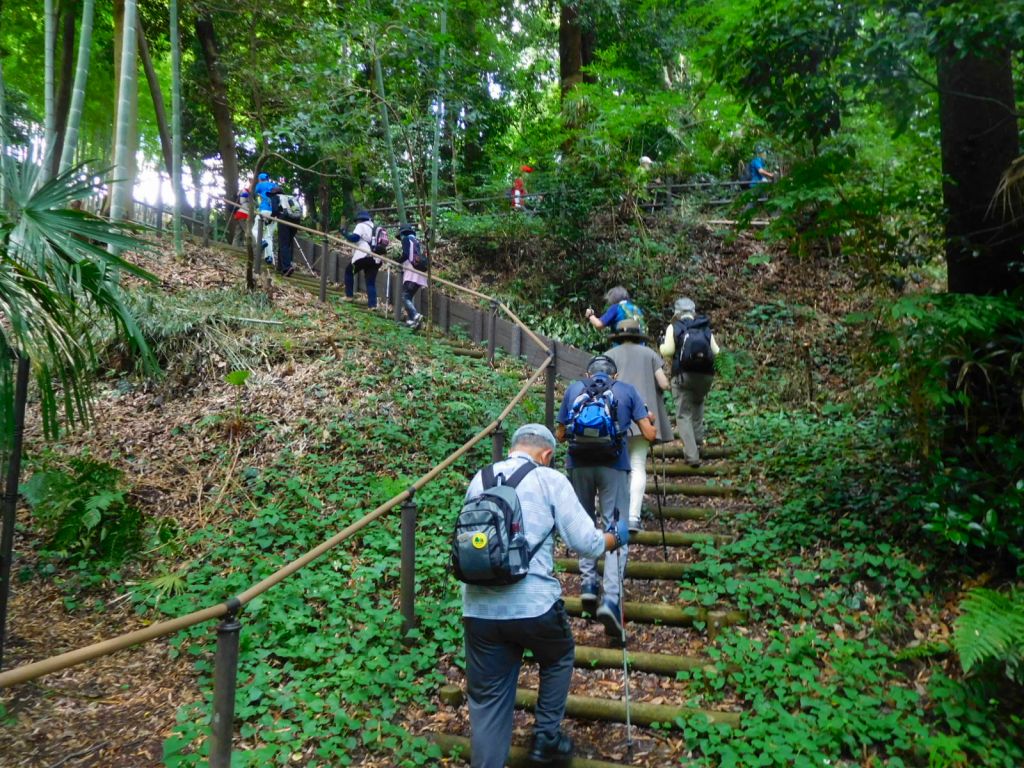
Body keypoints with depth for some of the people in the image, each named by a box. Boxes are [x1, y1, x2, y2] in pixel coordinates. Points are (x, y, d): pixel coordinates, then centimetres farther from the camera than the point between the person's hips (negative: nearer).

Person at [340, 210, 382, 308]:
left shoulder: (361, 226, 2)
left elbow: (354, 237, -11)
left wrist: (345, 233, 4)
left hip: (363, 256, -6)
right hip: (375, 259, 6)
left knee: (349, 271, 16)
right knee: (371, 282, 7)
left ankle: (348, 296, 13)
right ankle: (373, 304, -8)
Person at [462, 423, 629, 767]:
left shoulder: (478, 479, 13)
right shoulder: (550, 479, -1)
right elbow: (587, 542, -4)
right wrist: (615, 538, 16)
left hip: (477, 609, 3)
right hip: (534, 605, -3)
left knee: (487, 702, 14)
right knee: (558, 659, 28)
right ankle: (546, 738, 32)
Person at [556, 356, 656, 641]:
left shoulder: (574, 388, 17)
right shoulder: (627, 390, 13)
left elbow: (560, 434, 20)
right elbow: (649, 434, 9)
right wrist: (651, 420, 31)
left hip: (578, 464, 2)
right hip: (613, 465, -2)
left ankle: (588, 582, 16)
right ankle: (611, 597, -12)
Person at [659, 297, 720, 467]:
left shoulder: (673, 327, 1)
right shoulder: (705, 327, 10)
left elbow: (668, 351, -9)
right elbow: (716, 351, 6)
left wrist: (662, 346, 12)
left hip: (683, 375, -3)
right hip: (705, 374, 3)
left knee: (683, 415, 1)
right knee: (698, 403, 30)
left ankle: (692, 455, -7)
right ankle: (698, 440, 27)